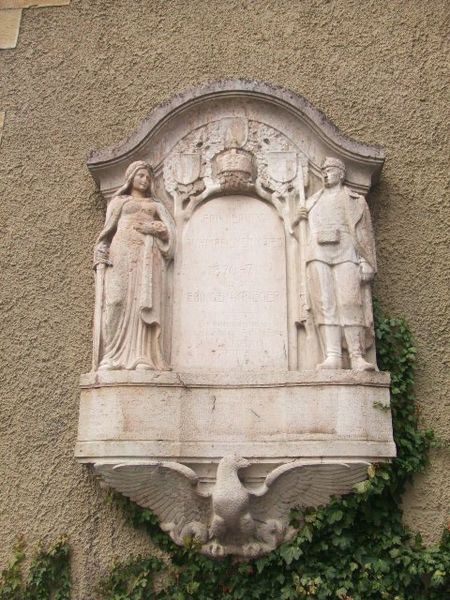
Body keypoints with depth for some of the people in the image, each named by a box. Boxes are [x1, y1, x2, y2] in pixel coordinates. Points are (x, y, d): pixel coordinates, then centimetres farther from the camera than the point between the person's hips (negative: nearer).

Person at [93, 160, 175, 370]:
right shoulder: (119, 201, 23)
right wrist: (101, 253, -3)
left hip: (149, 253, 1)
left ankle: (142, 357, -19)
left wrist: (150, 227, -6)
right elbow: (108, 229, 13)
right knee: (117, 300, -15)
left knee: (145, 302, -13)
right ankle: (112, 356, -19)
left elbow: (168, 229, 12)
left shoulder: (156, 205, 26)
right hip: (123, 250, -1)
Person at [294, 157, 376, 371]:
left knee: (350, 304, -14)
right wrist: (298, 218, 11)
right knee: (325, 305, -11)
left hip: (346, 254, -2)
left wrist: (367, 263, -2)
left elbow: (364, 233, 10)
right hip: (318, 255, 2)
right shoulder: (311, 202, 28)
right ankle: (332, 357, -17)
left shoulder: (356, 201, 20)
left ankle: (357, 357, -16)